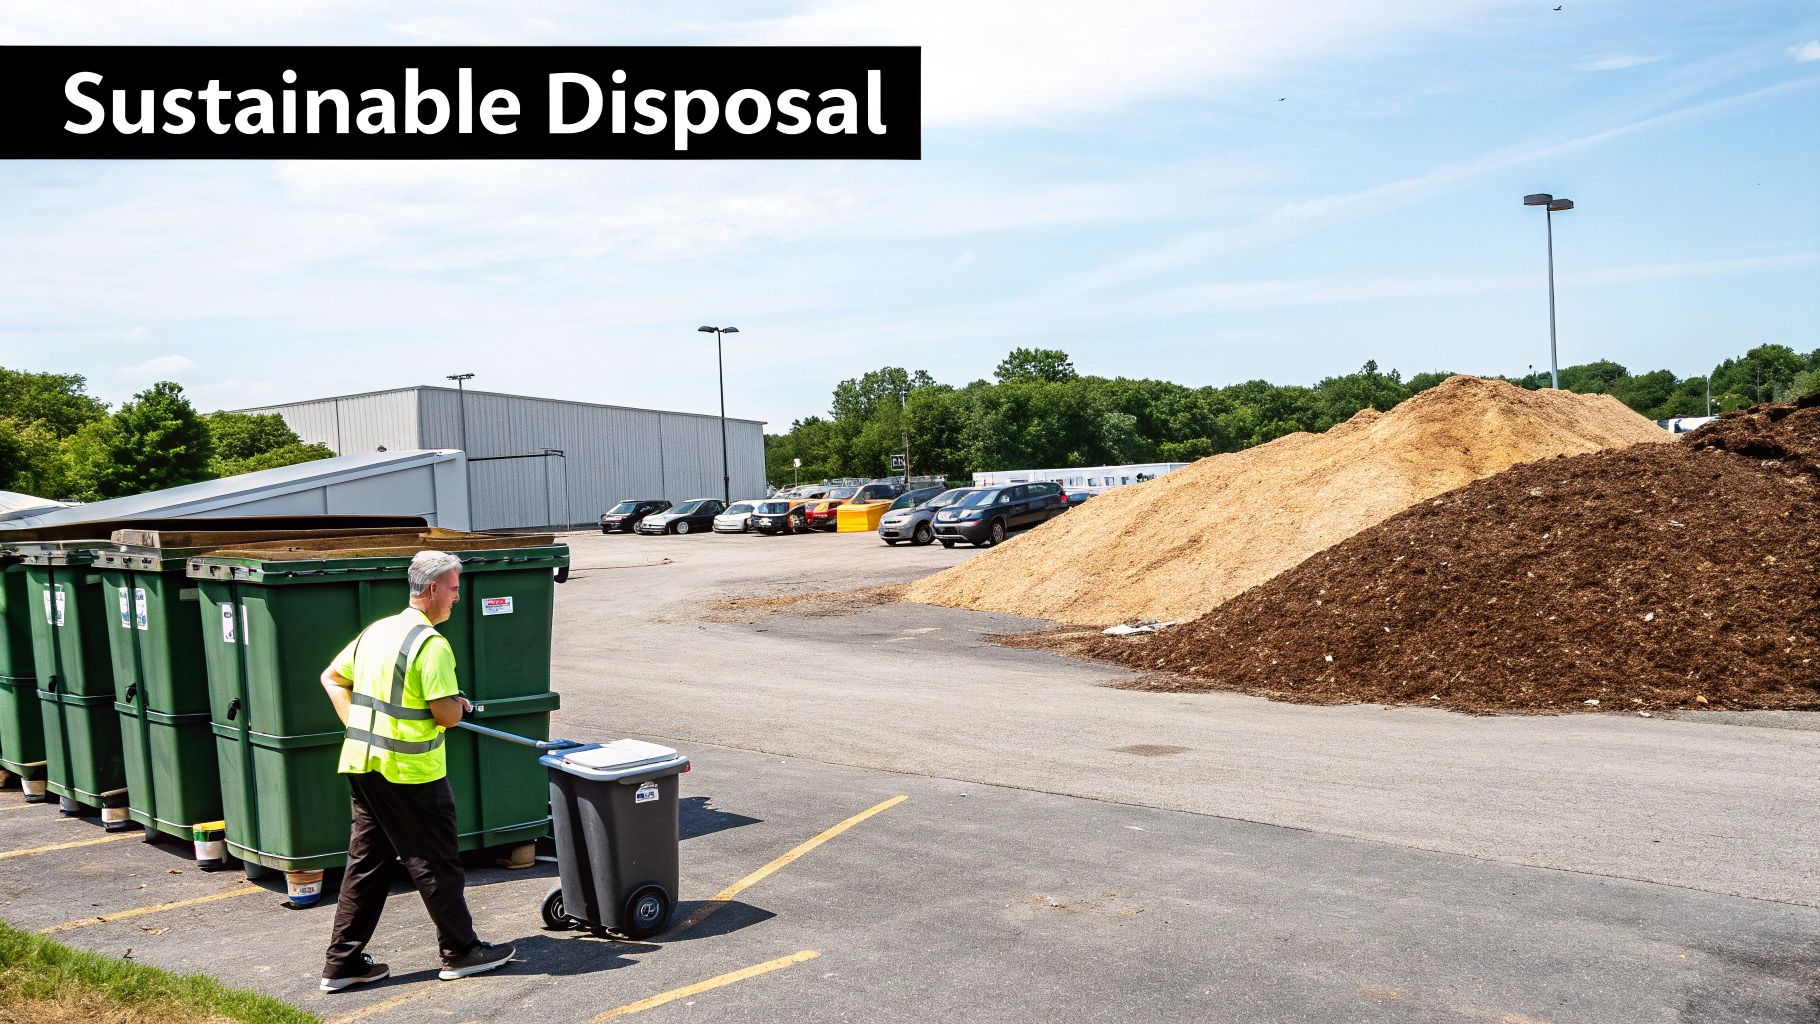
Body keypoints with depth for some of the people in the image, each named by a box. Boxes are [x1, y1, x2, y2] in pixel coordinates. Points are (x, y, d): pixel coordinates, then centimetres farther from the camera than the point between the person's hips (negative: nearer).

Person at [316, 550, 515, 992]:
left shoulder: (375, 630, 10)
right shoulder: (431, 644, -17)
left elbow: (332, 678, 18)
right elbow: (446, 715, -20)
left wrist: (357, 725, 15)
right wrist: (461, 706, 2)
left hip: (362, 763, 8)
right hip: (410, 772, -8)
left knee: (366, 862, 14)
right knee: (434, 863, 5)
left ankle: (343, 962, 19)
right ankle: (461, 951, 17)